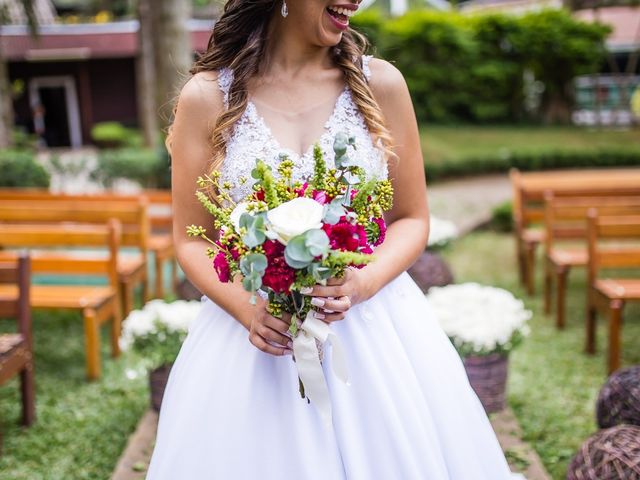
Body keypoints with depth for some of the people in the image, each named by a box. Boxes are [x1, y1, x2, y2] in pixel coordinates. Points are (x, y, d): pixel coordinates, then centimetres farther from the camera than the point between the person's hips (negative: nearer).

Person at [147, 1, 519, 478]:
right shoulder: (207, 96, -6)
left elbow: (412, 219, 3)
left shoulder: (379, 83, -3)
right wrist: (248, 309, -15)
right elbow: (191, 240, 1)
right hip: (259, 329, -1)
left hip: (375, 330, 1)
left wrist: (363, 283, -14)